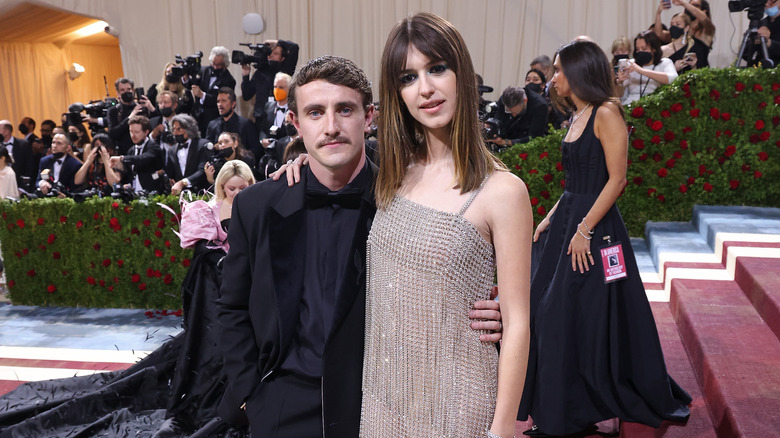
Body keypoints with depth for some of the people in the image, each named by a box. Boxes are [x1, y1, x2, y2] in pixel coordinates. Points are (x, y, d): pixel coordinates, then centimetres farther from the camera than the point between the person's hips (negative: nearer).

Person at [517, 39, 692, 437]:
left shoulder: (606, 113, -12)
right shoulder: (576, 118, 13)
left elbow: (617, 179, -17)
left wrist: (583, 229, -20)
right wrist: (550, 218, 10)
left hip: (595, 230, -9)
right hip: (566, 224, 9)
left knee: (595, 319, 0)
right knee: (554, 317, 11)